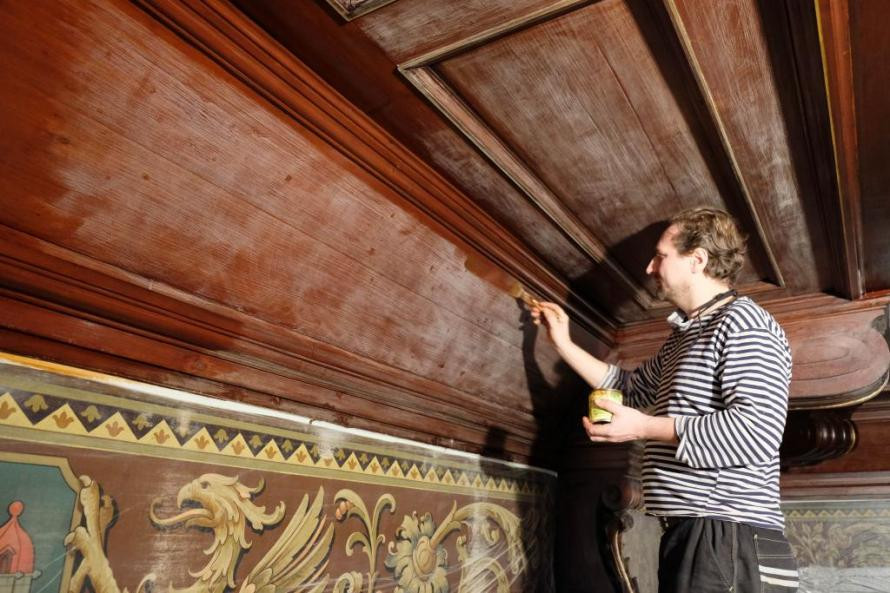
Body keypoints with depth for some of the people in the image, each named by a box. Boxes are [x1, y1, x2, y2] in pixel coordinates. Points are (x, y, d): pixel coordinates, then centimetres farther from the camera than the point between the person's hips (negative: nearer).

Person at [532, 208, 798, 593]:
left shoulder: (742, 321, -12)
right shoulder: (684, 336, 19)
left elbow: (757, 432, -24)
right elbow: (630, 388, 30)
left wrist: (646, 428, -20)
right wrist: (563, 344, 26)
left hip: (731, 544, -9)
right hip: (690, 538, 9)